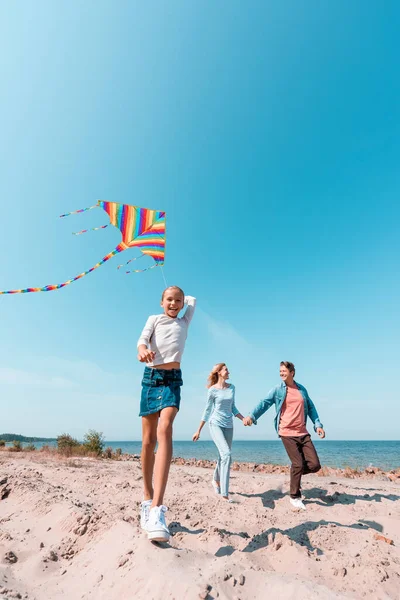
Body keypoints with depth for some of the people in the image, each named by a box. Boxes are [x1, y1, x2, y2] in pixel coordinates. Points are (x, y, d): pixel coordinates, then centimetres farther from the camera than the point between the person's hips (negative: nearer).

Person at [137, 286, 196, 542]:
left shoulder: (184, 322, 18)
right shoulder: (154, 319, 12)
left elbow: (193, 299, 27)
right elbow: (143, 338, -5)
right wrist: (143, 350, -25)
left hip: (173, 379, 0)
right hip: (151, 377, 1)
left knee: (165, 430, -23)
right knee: (148, 440, 5)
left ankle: (157, 507, -28)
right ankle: (147, 499, 22)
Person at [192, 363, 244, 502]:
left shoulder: (231, 387, 5)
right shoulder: (213, 390, -7)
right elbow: (207, 410, -1)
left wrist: (244, 419, 4)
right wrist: (198, 431, 1)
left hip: (229, 426, 5)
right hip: (216, 424, -5)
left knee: (223, 456, 13)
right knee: (226, 454, -19)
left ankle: (216, 480, 40)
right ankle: (224, 493, -13)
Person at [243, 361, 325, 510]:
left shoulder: (302, 389, 10)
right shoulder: (277, 390, -4)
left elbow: (310, 407, 18)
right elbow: (264, 403, -14)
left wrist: (318, 424, 8)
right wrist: (252, 416, -29)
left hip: (303, 433, 4)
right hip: (287, 433, -4)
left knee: (314, 465, -1)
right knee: (298, 464, -6)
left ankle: (296, 474, 30)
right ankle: (295, 497, 18)